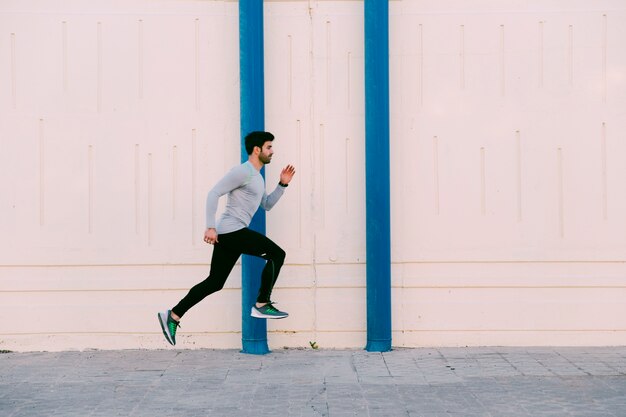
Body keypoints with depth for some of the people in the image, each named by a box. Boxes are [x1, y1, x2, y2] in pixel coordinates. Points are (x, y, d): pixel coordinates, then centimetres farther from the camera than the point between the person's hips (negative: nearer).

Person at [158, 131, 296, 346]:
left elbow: (267, 205, 30)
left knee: (215, 282, 10)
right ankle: (262, 305, -4)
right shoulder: (242, 171, -10)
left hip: (229, 235, 10)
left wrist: (282, 184, 18)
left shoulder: (257, 177, 23)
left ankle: (173, 316, 11)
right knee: (277, 254, -9)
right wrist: (211, 227, -21)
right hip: (231, 230, -10)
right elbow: (214, 193, -16)